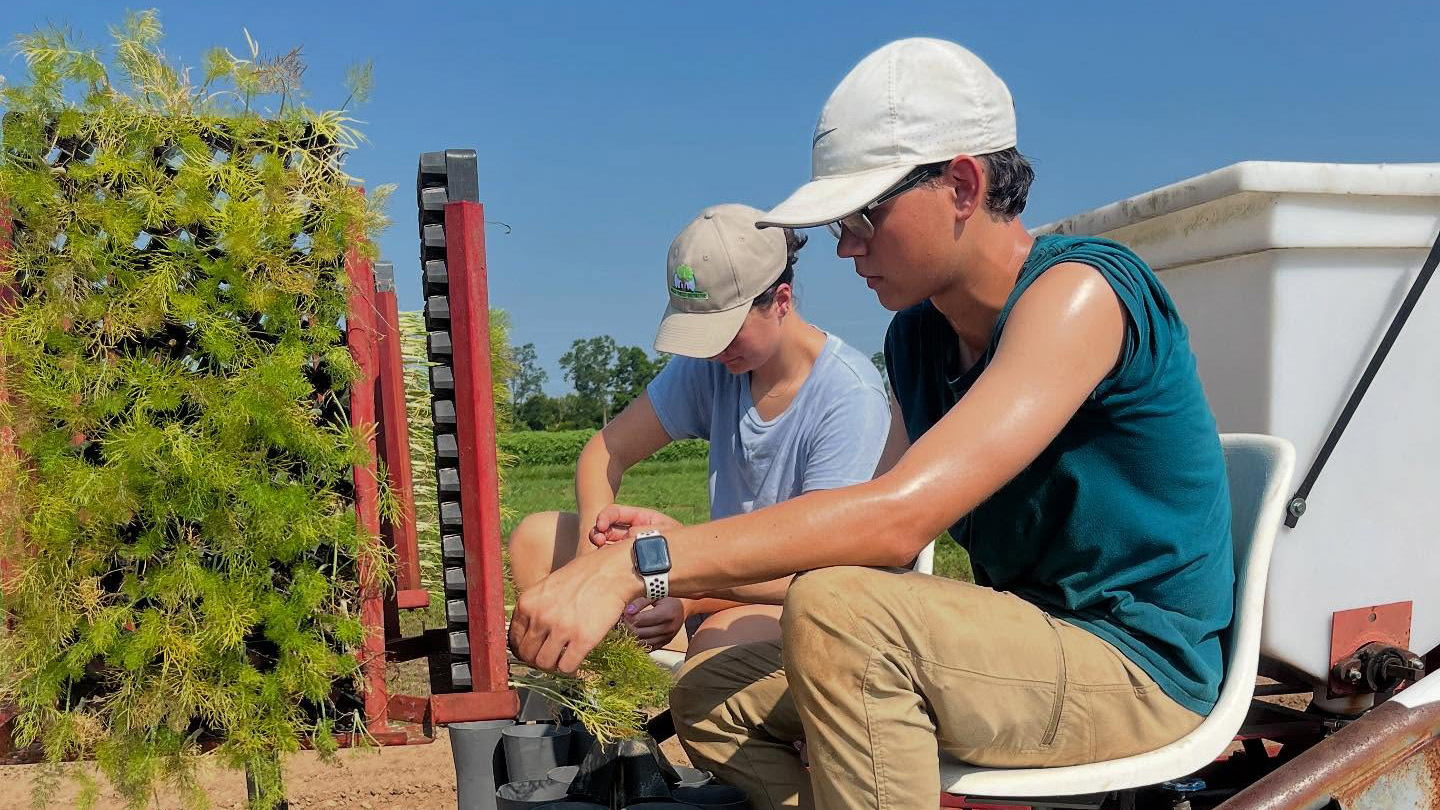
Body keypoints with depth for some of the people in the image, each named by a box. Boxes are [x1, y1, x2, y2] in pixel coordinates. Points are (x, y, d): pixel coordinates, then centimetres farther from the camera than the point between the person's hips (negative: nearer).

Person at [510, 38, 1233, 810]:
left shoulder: (1079, 290, -21)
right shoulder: (915, 339, 5)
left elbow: (898, 517, -33)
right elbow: (880, 532, 4)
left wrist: (639, 564, -33)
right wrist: (687, 557, -9)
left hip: (1140, 664, -8)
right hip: (1024, 644, 8)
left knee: (837, 610, -33)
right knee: (709, 695, 2)